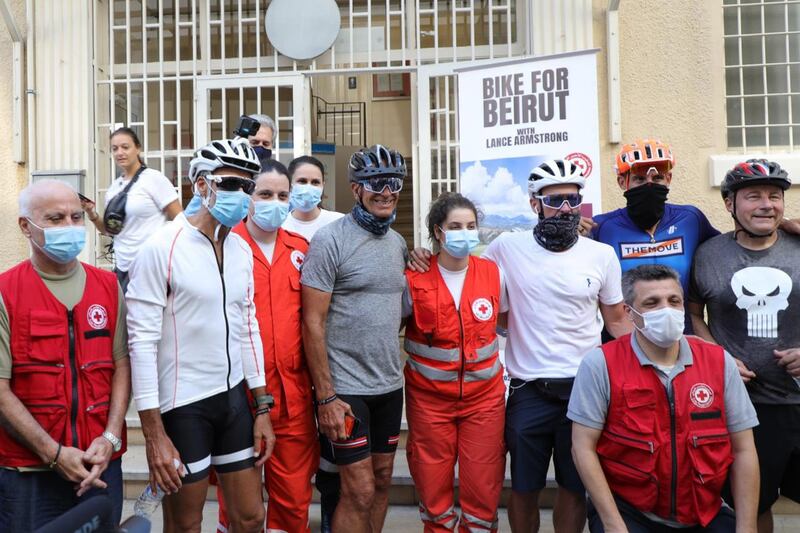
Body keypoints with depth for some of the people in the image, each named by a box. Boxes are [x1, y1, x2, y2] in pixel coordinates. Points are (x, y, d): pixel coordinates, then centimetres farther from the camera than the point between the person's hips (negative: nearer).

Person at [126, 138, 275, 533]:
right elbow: (142, 342, -16)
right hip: (182, 407, -5)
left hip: (235, 398, 6)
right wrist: (154, 436, -16)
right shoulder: (162, 248, -14)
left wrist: (262, 407, 10)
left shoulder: (241, 249, 6)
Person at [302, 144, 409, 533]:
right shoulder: (330, 240, -11)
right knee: (359, 491, 0)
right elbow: (313, 323, -14)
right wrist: (326, 396, -16)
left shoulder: (398, 243, 10)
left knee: (382, 480, 16)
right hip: (346, 388, -6)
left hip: (390, 385, 7)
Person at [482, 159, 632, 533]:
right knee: (524, 488, 14)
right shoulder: (507, 248, -3)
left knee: (575, 487, 14)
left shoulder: (602, 255, 1)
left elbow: (618, 321, 9)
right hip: (528, 390, -1)